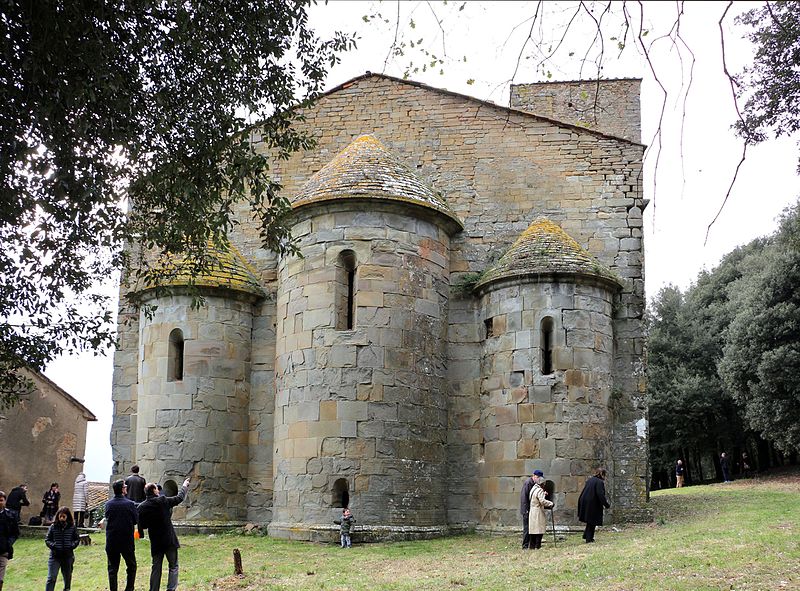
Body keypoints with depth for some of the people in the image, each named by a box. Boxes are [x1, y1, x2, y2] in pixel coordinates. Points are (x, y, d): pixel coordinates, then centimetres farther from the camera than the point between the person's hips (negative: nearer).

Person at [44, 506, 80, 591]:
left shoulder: (72, 527, 0)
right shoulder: (53, 527, -1)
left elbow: (77, 539, 6)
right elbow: (47, 540, 4)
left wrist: (71, 546, -11)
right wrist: (53, 546, -13)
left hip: (68, 556, 1)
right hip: (55, 556, -1)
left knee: (67, 576, 15)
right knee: (51, 578, -10)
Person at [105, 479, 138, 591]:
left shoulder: (108, 504, -2)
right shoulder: (130, 504, -12)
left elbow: (107, 518, 8)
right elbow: (136, 520, -3)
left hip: (111, 542, 3)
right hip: (127, 542, -3)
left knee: (112, 568, 11)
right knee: (131, 567, 12)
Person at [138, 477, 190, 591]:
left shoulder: (141, 508, -3)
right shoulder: (162, 501, -11)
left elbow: (142, 525, 4)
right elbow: (179, 498, 3)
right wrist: (185, 486, 19)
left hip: (155, 543, 3)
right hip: (169, 541, -3)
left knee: (156, 568, 13)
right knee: (173, 566, 5)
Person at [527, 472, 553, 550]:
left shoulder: (533, 488, 12)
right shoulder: (540, 490, -16)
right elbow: (542, 501, -25)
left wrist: (544, 494, 18)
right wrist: (550, 503, -14)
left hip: (532, 511, 9)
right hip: (538, 512, -9)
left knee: (533, 528, 11)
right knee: (539, 529, -4)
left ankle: (532, 546, 14)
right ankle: (537, 546, -5)